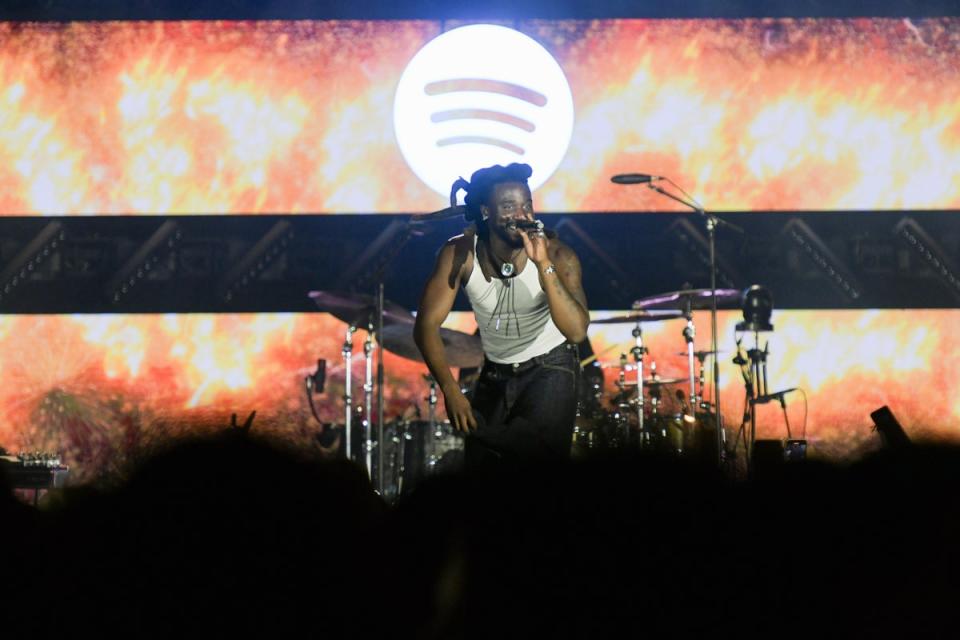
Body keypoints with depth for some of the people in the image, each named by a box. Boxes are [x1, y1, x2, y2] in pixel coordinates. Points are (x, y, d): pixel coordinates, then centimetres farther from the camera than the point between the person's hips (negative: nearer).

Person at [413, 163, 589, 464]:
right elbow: (427, 325, -18)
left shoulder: (555, 253, -23)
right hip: (495, 372, 3)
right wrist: (450, 390, -29)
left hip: (550, 367, -3)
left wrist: (544, 264, -43)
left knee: (541, 453, -21)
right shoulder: (460, 254, -18)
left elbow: (576, 331, -34)